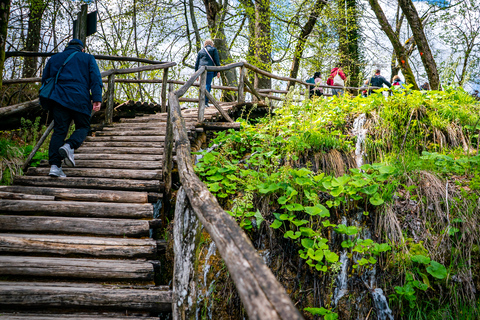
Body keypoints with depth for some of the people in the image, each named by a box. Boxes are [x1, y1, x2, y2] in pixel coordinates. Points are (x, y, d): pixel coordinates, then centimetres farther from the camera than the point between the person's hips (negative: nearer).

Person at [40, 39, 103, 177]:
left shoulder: (54, 58, 23)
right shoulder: (88, 58, 14)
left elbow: (44, 79, 24)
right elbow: (95, 79, 0)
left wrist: (51, 96, 34)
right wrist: (97, 99, -7)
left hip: (59, 98, 3)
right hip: (80, 99, -3)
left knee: (59, 131, 1)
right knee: (83, 127, 11)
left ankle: (54, 165, -9)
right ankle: (69, 146, -19)